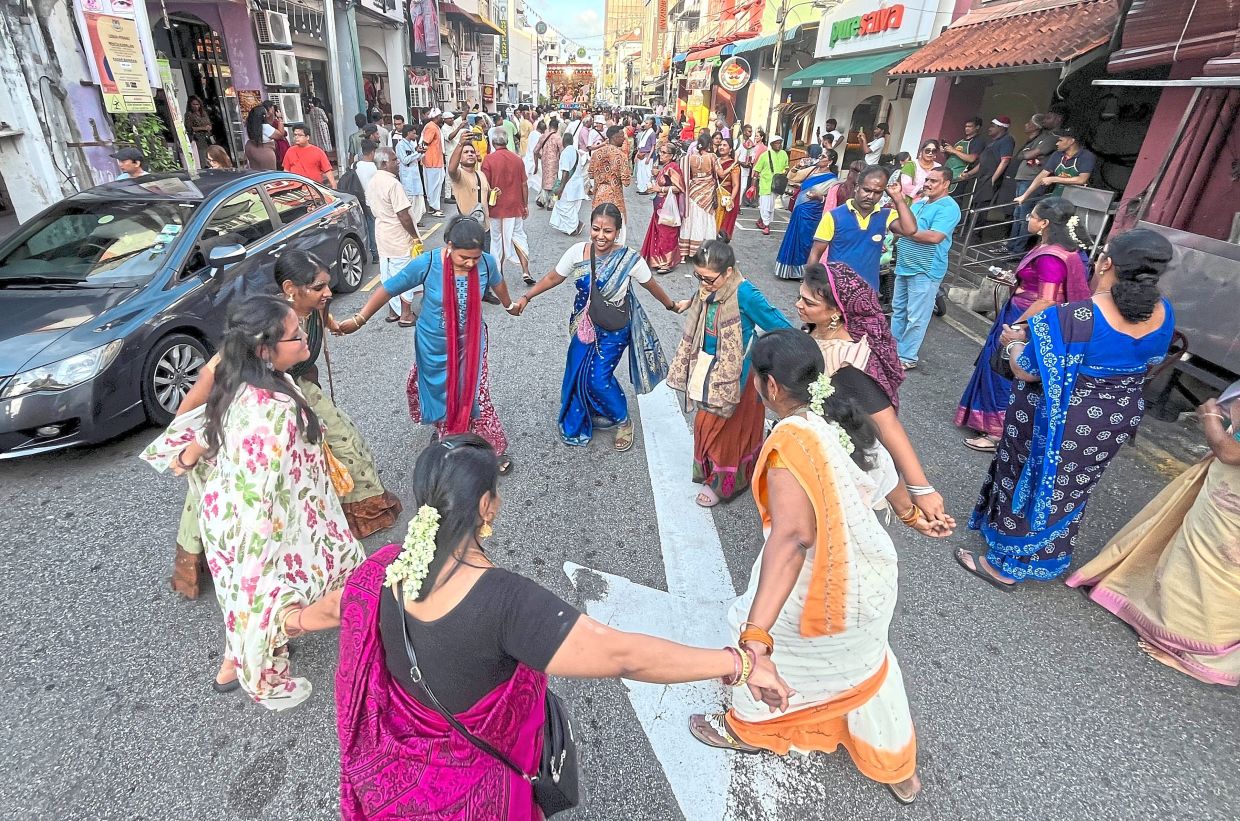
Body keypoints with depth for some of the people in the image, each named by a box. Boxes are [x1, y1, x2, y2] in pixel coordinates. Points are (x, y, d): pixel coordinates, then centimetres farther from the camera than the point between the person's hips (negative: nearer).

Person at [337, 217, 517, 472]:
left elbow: (497, 283, 6)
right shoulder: (427, 263, -25)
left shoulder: (487, 262, -19)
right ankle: (443, 428, 48)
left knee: (474, 394, 3)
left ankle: (495, 449, 19)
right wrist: (359, 319, -9)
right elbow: (389, 287, -14)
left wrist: (508, 305, 26)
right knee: (438, 391, 20)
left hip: (470, 342, 0)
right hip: (434, 345, 0)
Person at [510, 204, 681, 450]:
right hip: (583, 326, 4)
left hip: (613, 329, -3)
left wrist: (671, 306, 10)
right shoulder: (577, 252, -14)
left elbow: (651, 285, -3)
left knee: (599, 378, -7)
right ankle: (578, 421, 40)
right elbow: (553, 277, 0)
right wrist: (526, 298, -3)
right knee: (577, 373, 11)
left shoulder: (630, 259, -20)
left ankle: (623, 421, 22)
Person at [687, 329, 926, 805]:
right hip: (869, 578, 8)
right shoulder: (846, 420, -5)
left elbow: (792, 536, -42)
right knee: (866, 665, 30)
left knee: (765, 652, 22)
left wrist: (755, 633, -48)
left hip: (816, 587, -7)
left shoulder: (791, 439, -30)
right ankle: (897, 769, 52)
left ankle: (749, 728, 50)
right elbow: (884, 477, 13)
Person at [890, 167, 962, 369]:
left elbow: (935, 237, -24)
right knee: (898, 310, 16)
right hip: (904, 267, 9)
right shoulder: (918, 203, 14)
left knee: (916, 318, -3)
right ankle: (892, 349, 28)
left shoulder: (948, 208, -12)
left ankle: (906, 357, 4)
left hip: (925, 271, -9)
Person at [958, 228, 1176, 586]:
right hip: (1116, 420, 6)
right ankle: (1046, 559, 44)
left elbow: (1026, 371, -23)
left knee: (1028, 484, 12)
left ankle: (1004, 566, 28)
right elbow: (1149, 362, 10)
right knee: (1069, 491, 24)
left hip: (1056, 423, -6)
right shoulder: (1164, 314, -7)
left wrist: (1014, 343, -3)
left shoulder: (1075, 317, -30)